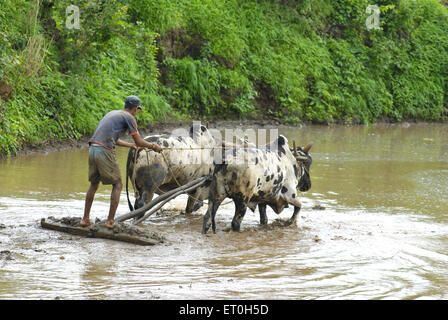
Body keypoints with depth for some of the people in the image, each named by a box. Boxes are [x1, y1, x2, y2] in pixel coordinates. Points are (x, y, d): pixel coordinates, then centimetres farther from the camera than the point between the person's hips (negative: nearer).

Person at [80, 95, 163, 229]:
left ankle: (85, 218, 20)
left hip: (92, 149, 7)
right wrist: (153, 146, 20)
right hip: (105, 151, -7)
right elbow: (139, 141, 3)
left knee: (94, 184, 20)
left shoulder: (113, 113, 26)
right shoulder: (129, 118, 2)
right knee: (117, 185, 6)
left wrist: (130, 145, 46)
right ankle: (110, 220, 2)